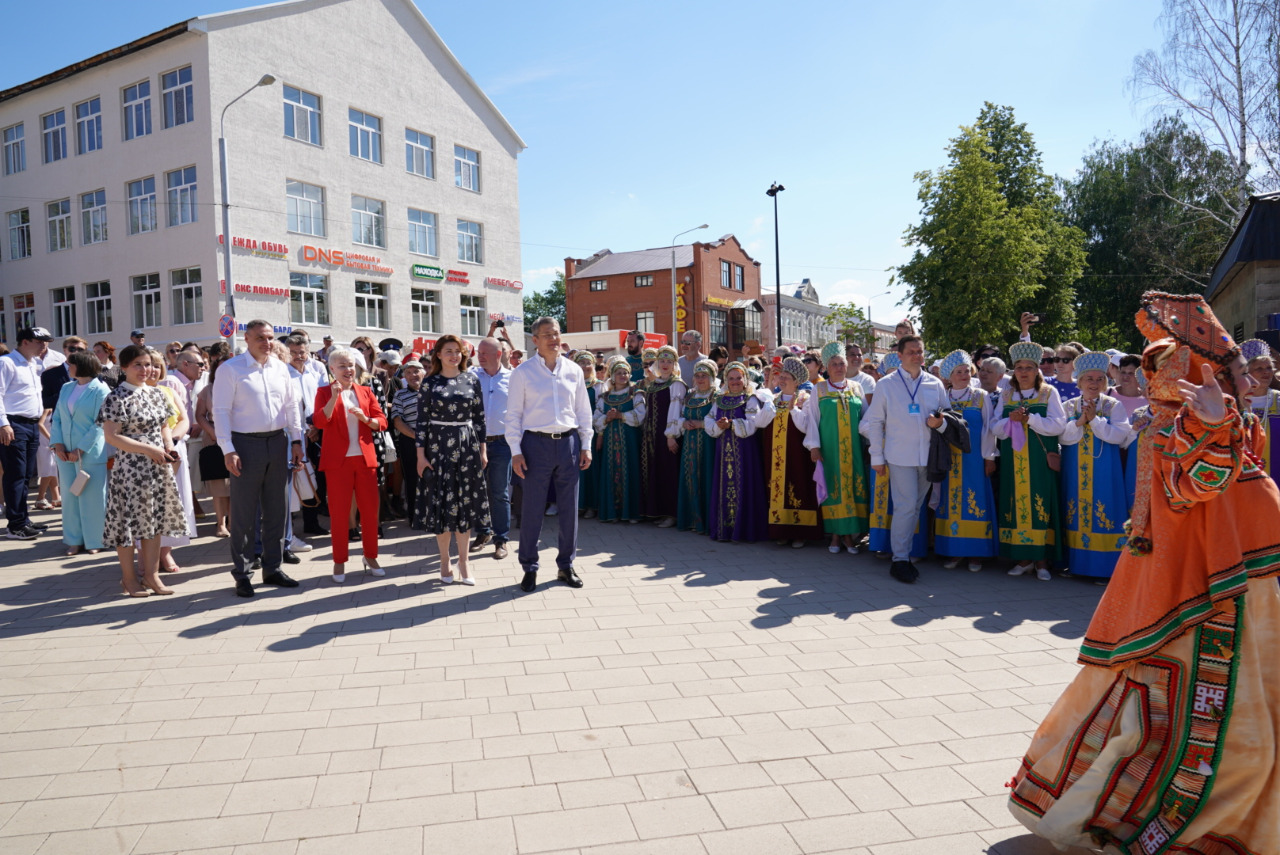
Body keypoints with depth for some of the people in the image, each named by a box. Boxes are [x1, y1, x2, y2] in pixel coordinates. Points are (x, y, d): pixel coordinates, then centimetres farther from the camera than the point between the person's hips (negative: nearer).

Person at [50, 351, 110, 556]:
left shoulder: (100, 390, -8)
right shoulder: (66, 388, 13)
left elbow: (100, 424, -12)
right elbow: (57, 417, 11)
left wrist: (81, 449, -15)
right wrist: (58, 444, -4)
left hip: (91, 453, -6)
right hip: (66, 453, 6)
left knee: (93, 498, 1)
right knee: (70, 497, 9)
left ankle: (94, 540, 11)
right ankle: (74, 539, 18)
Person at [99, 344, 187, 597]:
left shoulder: (157, 394, 9)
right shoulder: (117, 398, -9)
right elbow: (111, 436, -14)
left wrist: (168, 446, -1)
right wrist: (149, 449, -17)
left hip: (157, 467, 6)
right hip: (130, 468, -6)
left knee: (155, 519, 10)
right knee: (129, 519, 3)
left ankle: (151, 574, 20)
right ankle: (128, 578, 16)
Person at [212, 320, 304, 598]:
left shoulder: (280, 368, 9)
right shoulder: (230, 369, -6)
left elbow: (291, 405, 13)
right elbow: (221, 411, -9)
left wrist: (296, 440, 7)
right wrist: (228, 450, -14)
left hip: (277, 442, 5)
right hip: (246, 443, -5)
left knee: (275, 509, 11)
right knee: (244, 512, 1)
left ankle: (272, 568, 23)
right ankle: (242, 574, 13)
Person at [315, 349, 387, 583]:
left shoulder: (366, 392, 11)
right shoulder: (324, 392, 3)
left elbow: (382, 422, 5)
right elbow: (319, 422, -13)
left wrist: (365, 418, -14)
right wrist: (334, 396, -22)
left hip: (365, 458, 3)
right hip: (337, 460, -3)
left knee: (370, 509, 5)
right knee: (339, 511, 2)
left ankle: (370, 557, 19)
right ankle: (339, 561, 12)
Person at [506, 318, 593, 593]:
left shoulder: (573, 371, 7)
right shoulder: (522, 372, 0)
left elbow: (584, 411, 12)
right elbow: (513, 414, 0)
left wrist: (586, 445, 6)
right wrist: (516, 452, -6)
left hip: (569, 442, 3)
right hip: (537, 443, -3)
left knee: (569, 508, 8)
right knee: (532, 509, 2)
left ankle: (566, 565, 22)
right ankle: (529, 568, 15)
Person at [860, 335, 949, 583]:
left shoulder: (935, 384, 9)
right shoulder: (886, 385, 1)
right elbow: (874, 422, 2)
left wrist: (939, 423, -9)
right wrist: (877, 457, -2)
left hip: (928, 457, 4)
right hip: (900, 457, -3)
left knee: (916, 507, 10)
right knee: (906, 506, -8)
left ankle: (904, 554, 22)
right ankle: (899, 560, 1)